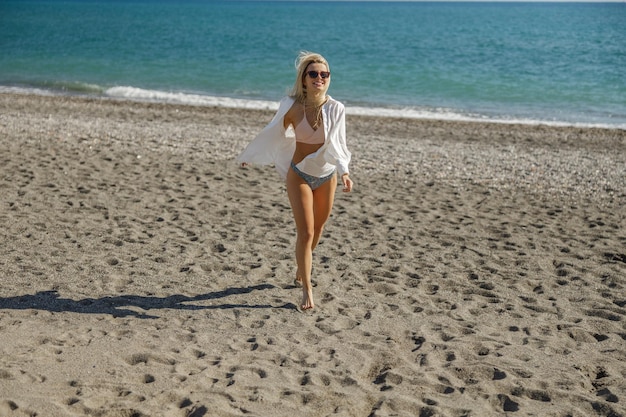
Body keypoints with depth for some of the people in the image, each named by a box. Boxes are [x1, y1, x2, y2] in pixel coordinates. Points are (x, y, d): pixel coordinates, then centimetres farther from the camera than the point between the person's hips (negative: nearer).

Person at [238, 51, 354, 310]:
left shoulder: (336, 109, -12)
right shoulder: (292, 106, -13)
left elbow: (338, 144, -8)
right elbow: (272, 134, 0)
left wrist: (344, 172, -26)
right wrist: (248, 156, 11)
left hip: (327, 177, 2)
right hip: (299, 175, -2)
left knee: (317, 230, 16)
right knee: (305, 233, -7)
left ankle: (301, 271, 43)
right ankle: (307, 290, 3)